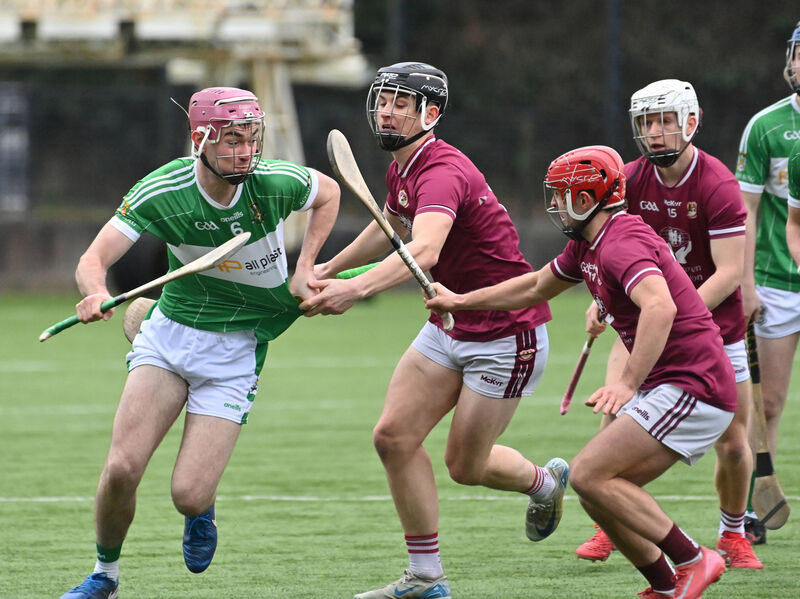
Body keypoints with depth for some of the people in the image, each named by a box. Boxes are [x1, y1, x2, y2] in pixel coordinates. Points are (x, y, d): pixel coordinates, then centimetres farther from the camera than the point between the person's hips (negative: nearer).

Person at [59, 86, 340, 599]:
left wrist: (305, 267, -2)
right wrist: (96, 294, -45)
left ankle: (203, 509, 27)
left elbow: (328, 192, 8)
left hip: (236, 349, -1)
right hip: (169, 333, 1)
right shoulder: (161, 192, -18)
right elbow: (94, 259, -22)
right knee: (122, 467, -15)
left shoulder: (275, 183, -16)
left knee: (188, 494, -12)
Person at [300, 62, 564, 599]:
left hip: (507, 335, -9)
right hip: (449, 327, 9)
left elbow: (424, 251, -46)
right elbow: (391, 228, 28)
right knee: (394, 436, -4)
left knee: (465, 465, 1)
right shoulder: (401, 171, 3)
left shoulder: (443, 173, -27)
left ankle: (544, 482, 34)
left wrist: (357, 289, -61)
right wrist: (328, 269, 35)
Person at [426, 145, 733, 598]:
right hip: (666, 387, 10)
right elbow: (536, 288, 32)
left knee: (590, 475, -17)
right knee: (598, 489, 8)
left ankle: (692, 561, -14)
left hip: (693, 387, -10)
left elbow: (660, 308, -38)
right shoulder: (586, 246, 14)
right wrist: (460, 302, 35)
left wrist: (628, 383, -45)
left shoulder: (622, 244, -19)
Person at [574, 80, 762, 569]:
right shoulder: (630, 180, -5)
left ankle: (733, 535, 22)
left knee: (734, 444, -2)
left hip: (715, 323, -3)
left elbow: (730, 274, -21)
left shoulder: (718, 186, -18)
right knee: (615, 415, -17)